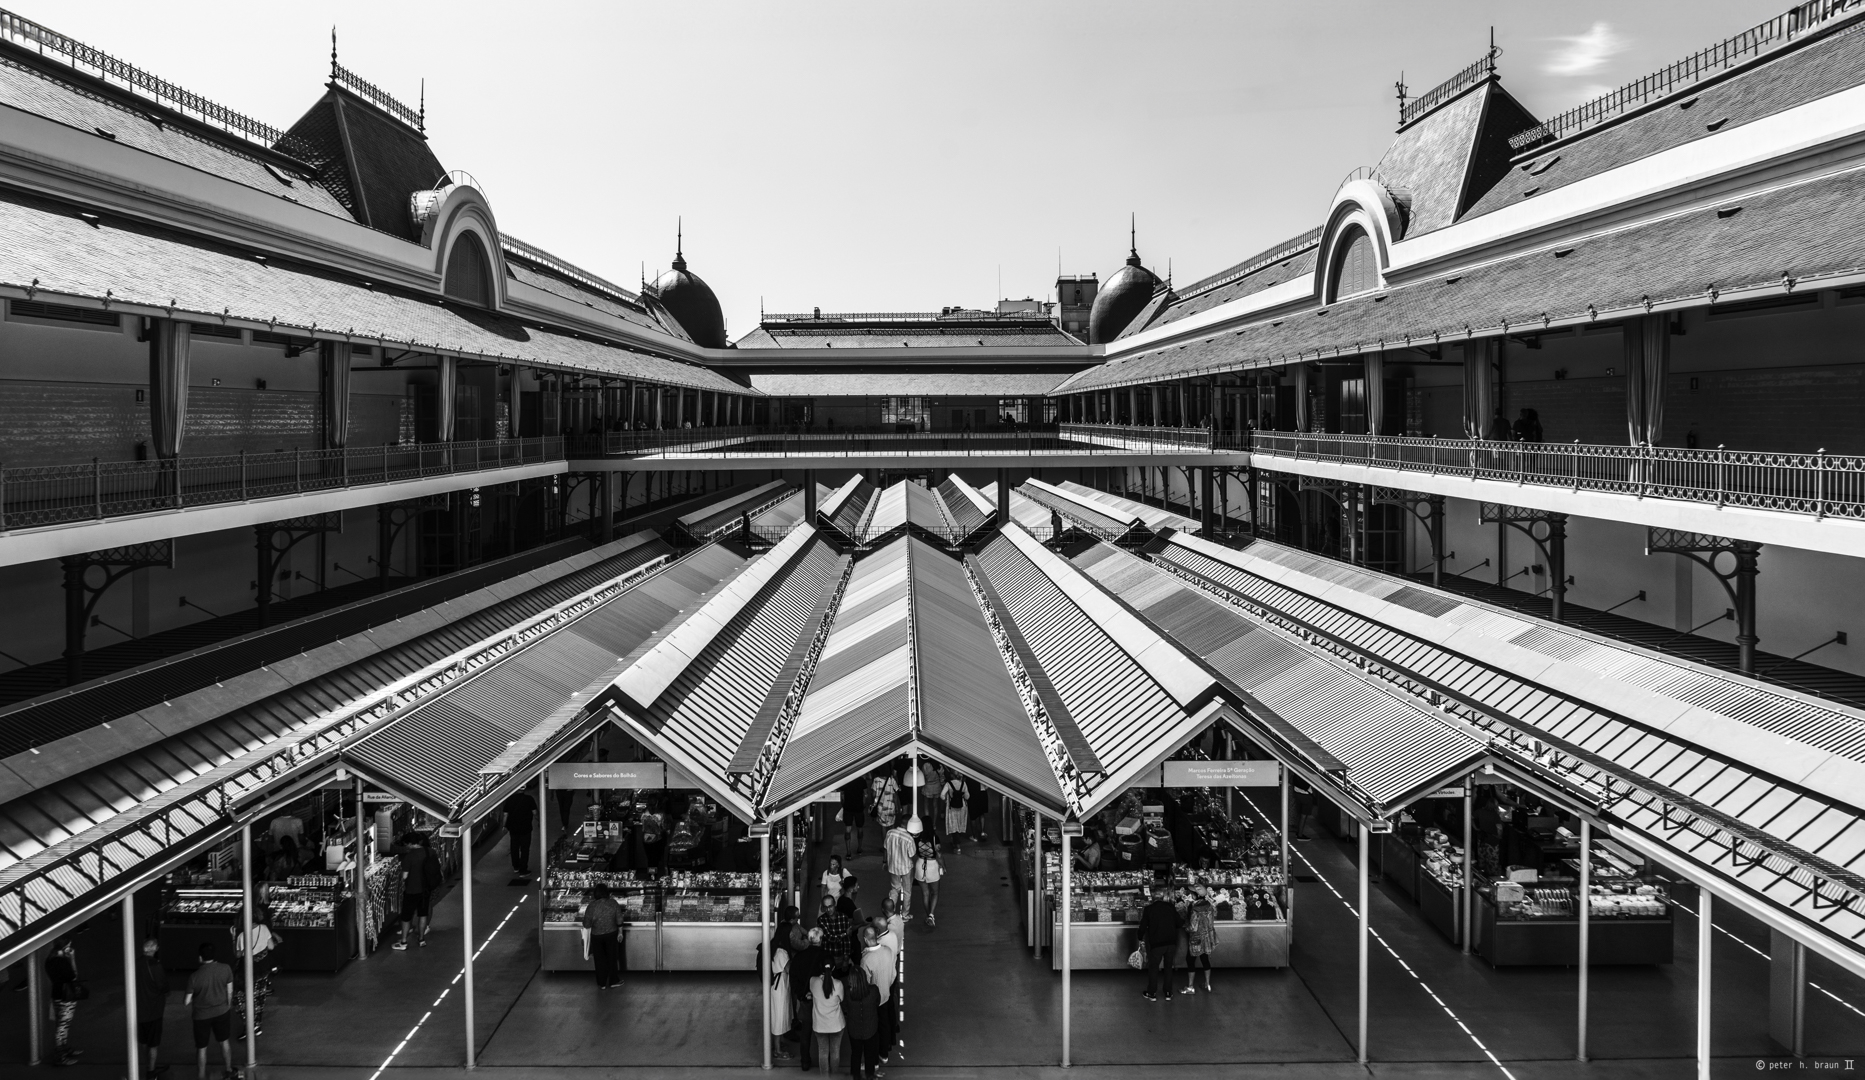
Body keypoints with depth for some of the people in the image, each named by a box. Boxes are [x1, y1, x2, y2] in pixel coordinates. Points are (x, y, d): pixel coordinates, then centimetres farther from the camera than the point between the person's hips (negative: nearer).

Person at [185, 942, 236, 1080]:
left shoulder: (194, 977, -22)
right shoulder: (226, 969, -14)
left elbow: (187, 1001, -13)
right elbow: (229, 991, -2)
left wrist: (190, 1013, 9)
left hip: (202, 1015, -3)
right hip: (221, 1011, 3)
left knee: (201, 1048, 13)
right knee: (224, 1041, 23)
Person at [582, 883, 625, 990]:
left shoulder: (592, 906, -15)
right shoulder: (613, 903, -11)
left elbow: (586, 924, -11)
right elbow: (619, 920, -6)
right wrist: (620, 932, 6)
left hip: (596, 935, -1)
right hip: (611, 934, 1)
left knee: (600, 959, 12)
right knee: (612, 957, 15)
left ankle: (602, 983, 19)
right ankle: (613, 981, 22)